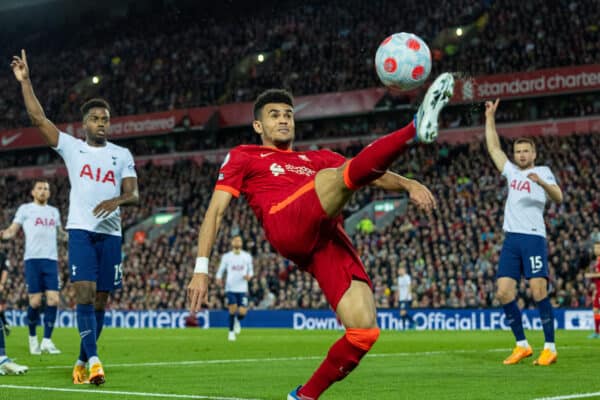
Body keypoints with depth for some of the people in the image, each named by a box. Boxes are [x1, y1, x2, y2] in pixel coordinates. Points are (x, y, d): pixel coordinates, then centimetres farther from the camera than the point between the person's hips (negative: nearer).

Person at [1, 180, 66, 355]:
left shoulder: (54, 211, 21)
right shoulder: (25, 209, 8)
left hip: (51, 260, 4)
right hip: (33, 259, -4)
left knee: (53, 300, -8)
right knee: (35, 301, -6)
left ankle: (47, 341, -4)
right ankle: (33, 337, 14)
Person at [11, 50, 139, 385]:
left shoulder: (122, 155, 11)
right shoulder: (72, 147, 8)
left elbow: (134, 194, 2)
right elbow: (38, 118, 1)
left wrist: (117, 200, -20)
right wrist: (25, 81, -4)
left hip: (111, 232, 2)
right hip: (81, 230, -2)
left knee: (101, 299, 4)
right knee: (85, 292, -17)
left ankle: (82, 361, 17)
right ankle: (94, 360, -24)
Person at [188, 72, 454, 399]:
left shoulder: (319, 159, 36)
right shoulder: (243, 157, 26)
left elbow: (373, 173, 23)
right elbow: (215, 211, 16)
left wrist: (407, 184, 1)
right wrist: (201, 269, 2)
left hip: (329, 241, 5)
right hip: (286, 227, -5)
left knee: (365, 331, -11)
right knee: (344, 176, -28)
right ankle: (416, 128, -53)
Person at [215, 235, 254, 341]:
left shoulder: (247, 256, 8)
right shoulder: (226, 256, 4)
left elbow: (250, 270, 13)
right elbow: (221, 270, 8)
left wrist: (249, 276, -9)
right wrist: (219, 278, -11)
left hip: (242, 289, 1)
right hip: (230, 288, -1)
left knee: (242, 312, -8)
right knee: (233, 310, -10)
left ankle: (237, 321, 29)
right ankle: (231, 332, 9)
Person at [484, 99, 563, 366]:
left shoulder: (542, 172, 6)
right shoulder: (512, 172, 21)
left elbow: (558, 198, -10)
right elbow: (493, 148, 29)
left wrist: (542, 182, -29)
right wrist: (490, 118, 27)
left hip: (533, 237, -6)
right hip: (511, 239, 6)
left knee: (538, 290, -16)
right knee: (504, 292, -4)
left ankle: (550, 347, -11)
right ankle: (521, 345, 5)